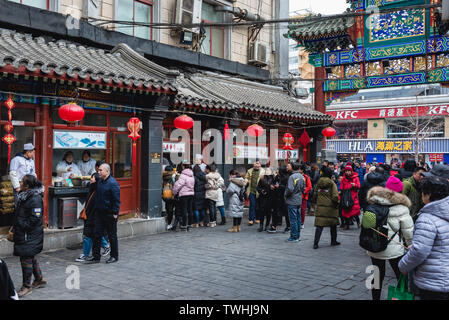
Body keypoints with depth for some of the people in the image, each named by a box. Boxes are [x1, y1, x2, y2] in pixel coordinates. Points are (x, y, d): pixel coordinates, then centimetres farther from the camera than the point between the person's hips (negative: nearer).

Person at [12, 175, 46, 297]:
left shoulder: (35, 199, -20)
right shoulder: (24, 196, 10)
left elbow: (34, 219, -23)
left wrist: (22, 227, -17)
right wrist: (16, 228, 12)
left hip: (30, 236, -9)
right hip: (23, 234, 10)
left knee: (27, 259, -2)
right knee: (31, 257, 17)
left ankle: (27, 285, 10)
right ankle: (39, 279, 31)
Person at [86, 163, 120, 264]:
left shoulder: (113, 183, -16)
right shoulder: (99, 181, 8)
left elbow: (116, 200, -16)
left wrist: (115, 213, -17)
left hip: (110, 214, -7)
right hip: (99, 212, 8)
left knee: (112, 236, 5)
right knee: (97, 234, 7)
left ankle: (114, 256, 18)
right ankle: (96, 256, 15)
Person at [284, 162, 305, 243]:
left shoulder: (292, 177, -16)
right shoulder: (302, 177, 7)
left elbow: (290, 189, -22)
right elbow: (303, 188, 13)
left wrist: (285, 195, -5)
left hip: (292, 201, -7)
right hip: (299, 200, 8)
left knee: (293, 219, -3)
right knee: (298, 219, 12)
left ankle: (294, 237, 0)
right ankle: (297, 236, 20)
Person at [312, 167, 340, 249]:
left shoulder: (319, 183, 5)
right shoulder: (332, 183, -9)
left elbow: (315, 194, 12)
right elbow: (335, 195, -16)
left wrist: (316, 202, 22)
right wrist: (336, 203, -2)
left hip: (320, 206, 3)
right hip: (330, 207, -3)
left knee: (319, 225, 1)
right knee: (333, 224, 16)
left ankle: (315, 243, -9)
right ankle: (333, 241, 28)